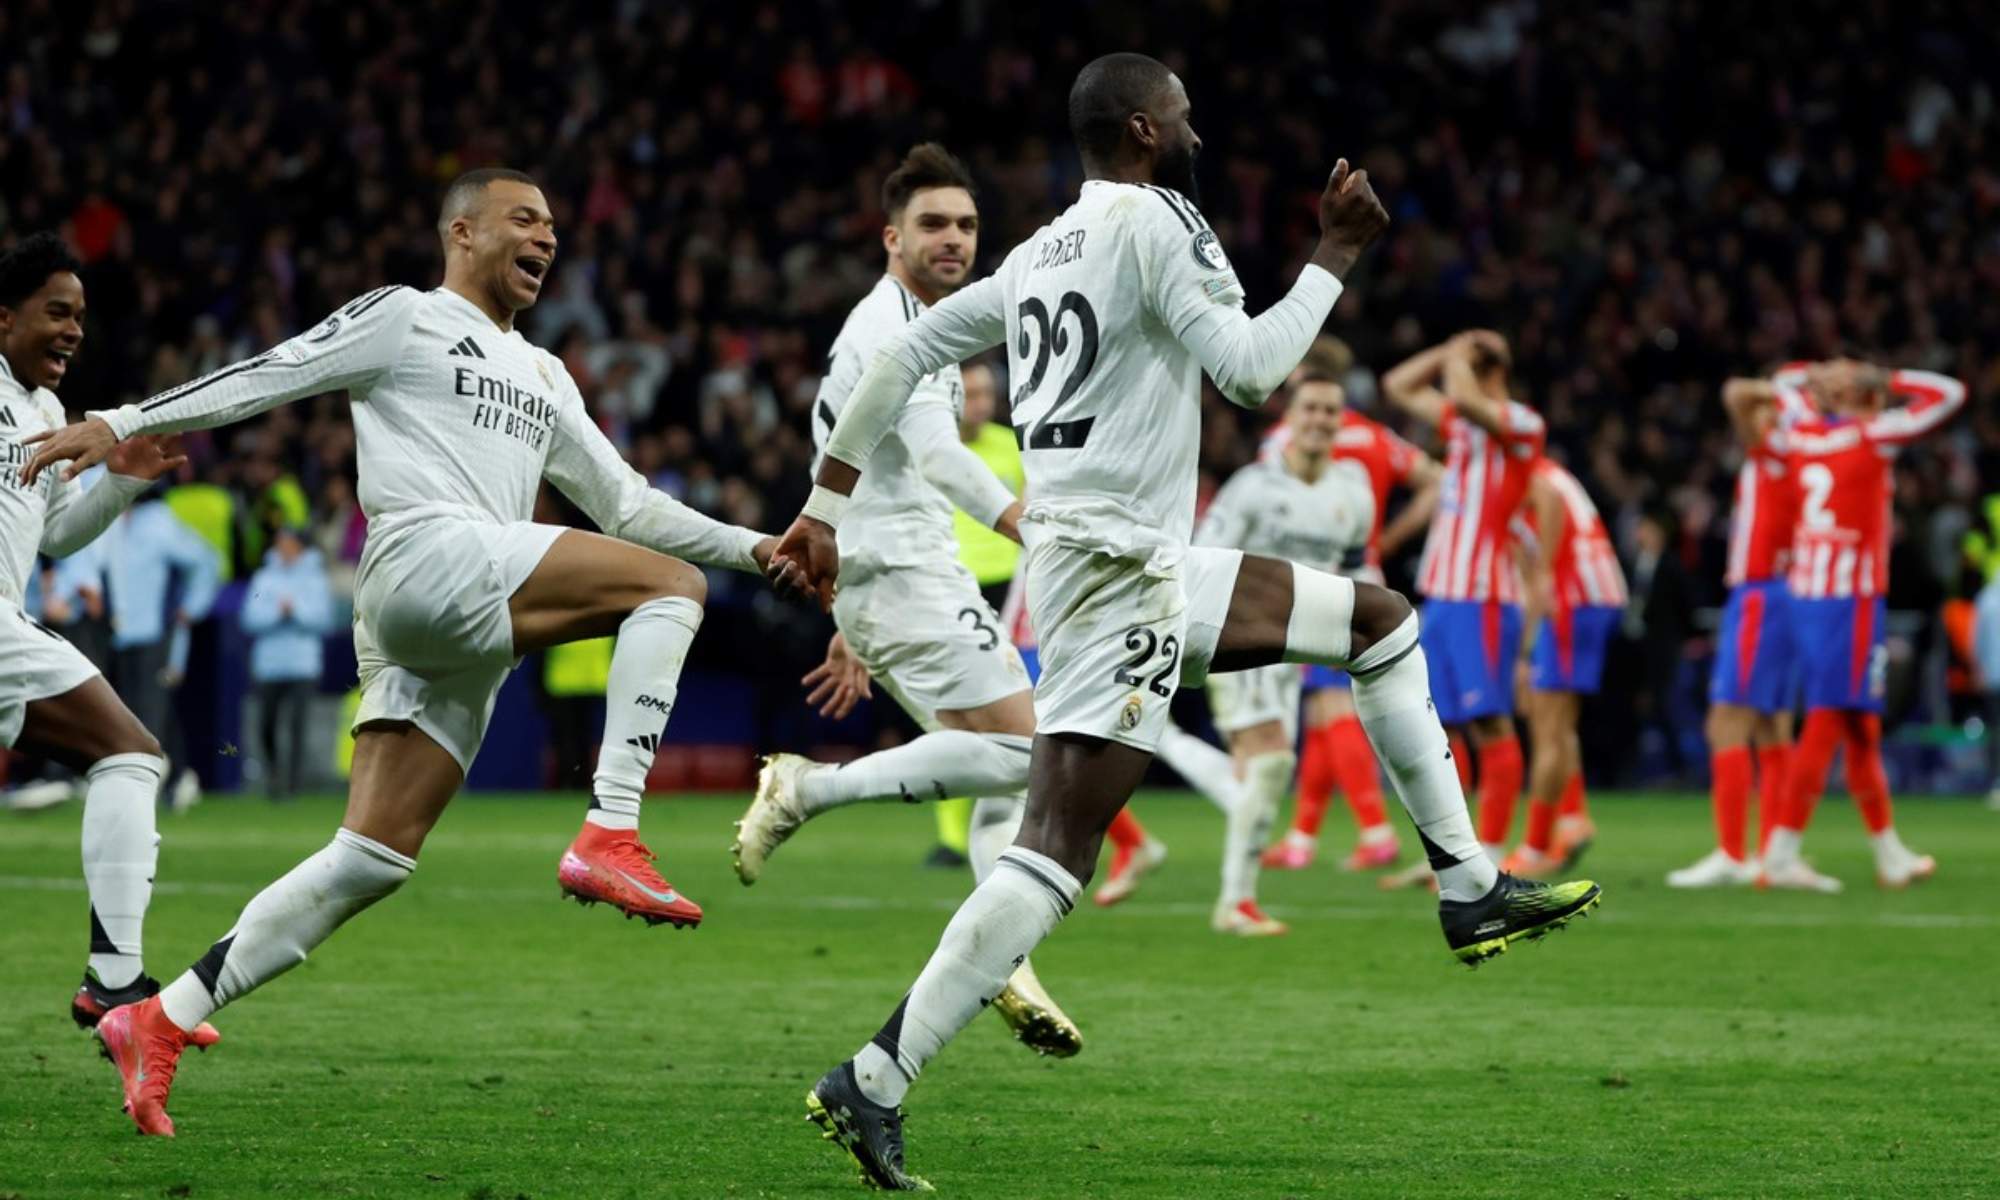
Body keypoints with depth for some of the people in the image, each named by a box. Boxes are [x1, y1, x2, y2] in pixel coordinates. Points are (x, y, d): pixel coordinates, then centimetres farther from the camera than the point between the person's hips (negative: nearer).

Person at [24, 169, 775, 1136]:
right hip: (425, 557, -8)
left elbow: (625, 504, 34)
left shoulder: (543, 377, 32)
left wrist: (753, 546, 25)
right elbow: (265, 376, 4)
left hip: (465, 651, 8)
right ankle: (610, 835, -25)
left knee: (372, 861, -2)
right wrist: (123, 422, -4)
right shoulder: (404, 318, 10)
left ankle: (159, 1021, -1)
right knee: (669, 584, -16)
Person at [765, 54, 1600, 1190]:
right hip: (1113, 567, -10)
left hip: (1149, 561, 10)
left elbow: (903, 358, 16)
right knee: (1058, 850, -15)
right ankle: (874, 1084, -20)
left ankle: (1472, 889, 19)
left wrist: (827, 508, 20)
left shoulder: (1043, 251, 17)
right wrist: (1338, 254, -2)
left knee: (1380, 617, 20)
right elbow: (1249, 368, -13)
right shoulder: (1153, 221, -8)